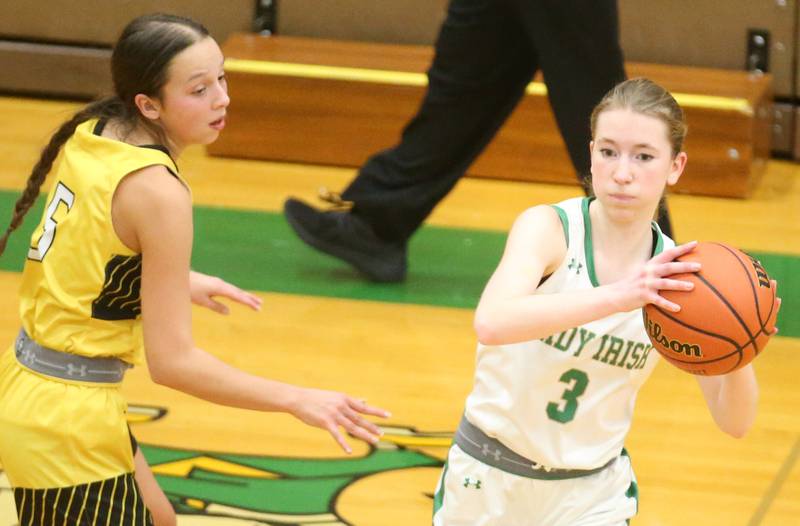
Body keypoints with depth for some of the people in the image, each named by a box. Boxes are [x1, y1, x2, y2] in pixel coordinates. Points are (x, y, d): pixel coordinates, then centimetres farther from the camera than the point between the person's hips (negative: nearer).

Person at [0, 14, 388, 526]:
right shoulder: (158, 191, -23)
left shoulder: (91, 135, 1)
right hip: (68, 422, -9)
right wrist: (297, 400, -19)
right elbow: (172, 361, -23)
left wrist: (175, 281, 24)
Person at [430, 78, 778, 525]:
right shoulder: (548, 228, -19)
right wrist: (615, 296, -51)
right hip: (487, 479, -2)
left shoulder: (677, 273, -9)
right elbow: (492, 323, -39)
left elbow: (734, 421, -9)